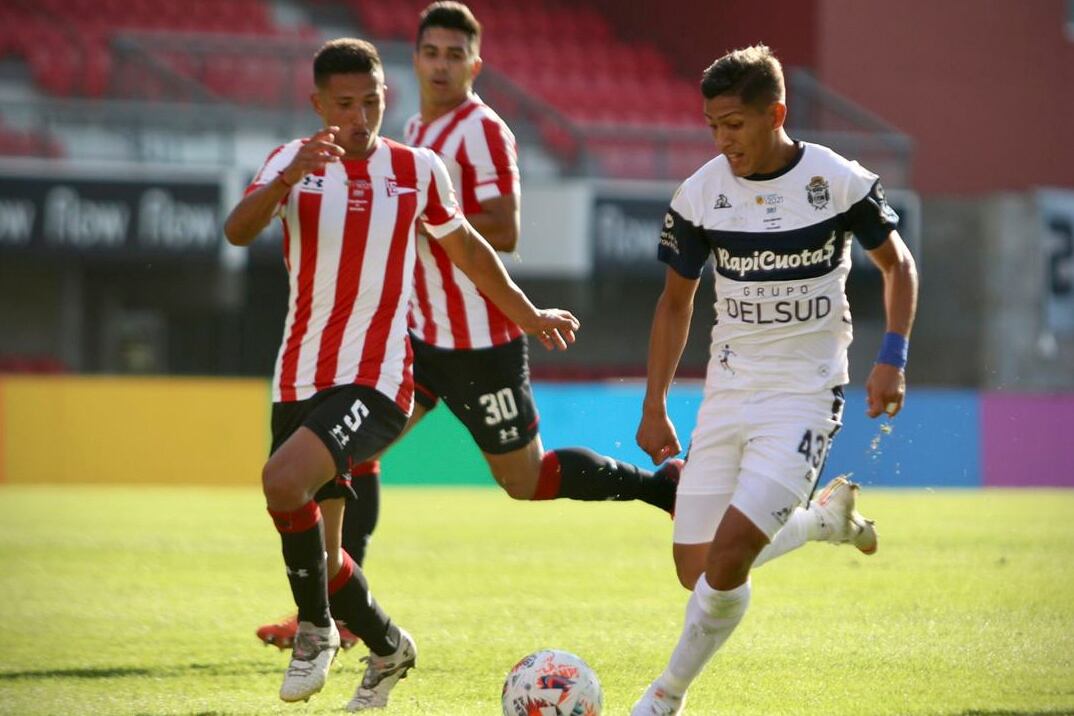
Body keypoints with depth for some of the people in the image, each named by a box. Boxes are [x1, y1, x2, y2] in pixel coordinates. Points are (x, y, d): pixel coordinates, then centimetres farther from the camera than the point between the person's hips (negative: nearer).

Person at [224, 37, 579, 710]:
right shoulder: (295, 162, 0)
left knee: (284, 479, -28)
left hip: (376, 380, -3)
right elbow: (239, 232, -18)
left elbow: (466, 246, 20)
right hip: (299, 380, 3)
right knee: (315, 552, 8)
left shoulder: (418, 169, 2)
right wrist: (287, 180, -37)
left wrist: (529, 317, 29)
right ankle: (387, 646, 34)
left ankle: (317, 628, -8)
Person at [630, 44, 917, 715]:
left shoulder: (840, 182, -10)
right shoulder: (700, 195, -3)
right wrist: (654, 407, 8)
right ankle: (826, 516, 29)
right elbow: (676, 300, 10)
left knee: (729, 552, -19)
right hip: (728, 389, 4)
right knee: (696, 568, 3)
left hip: (806, 391, -4)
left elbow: (897, 262, 6)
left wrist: (892, 358, -6)